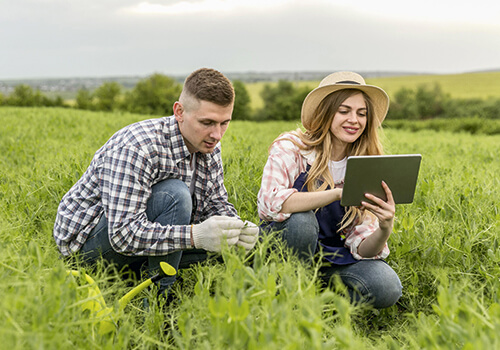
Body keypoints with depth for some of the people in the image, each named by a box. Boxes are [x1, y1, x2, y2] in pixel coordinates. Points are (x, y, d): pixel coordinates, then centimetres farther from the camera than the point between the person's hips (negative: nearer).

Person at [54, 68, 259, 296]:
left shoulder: (209, 146, -5)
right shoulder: (136, 148, -31)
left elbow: (217, 203, 2)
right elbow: (123, 234, -35)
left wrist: (235, 227, -22)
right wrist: (195, 235, -46)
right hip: (87, 237, -8)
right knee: (174, 194, -31)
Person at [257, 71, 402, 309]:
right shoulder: (290, 147, -11)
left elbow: (362, 247, -7)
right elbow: (270, 202, -31)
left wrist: (384, 230, -30)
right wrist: (338, 193, -38)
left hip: (330, 256, 2)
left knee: (387, 288, -24)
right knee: (301, 219, -35)